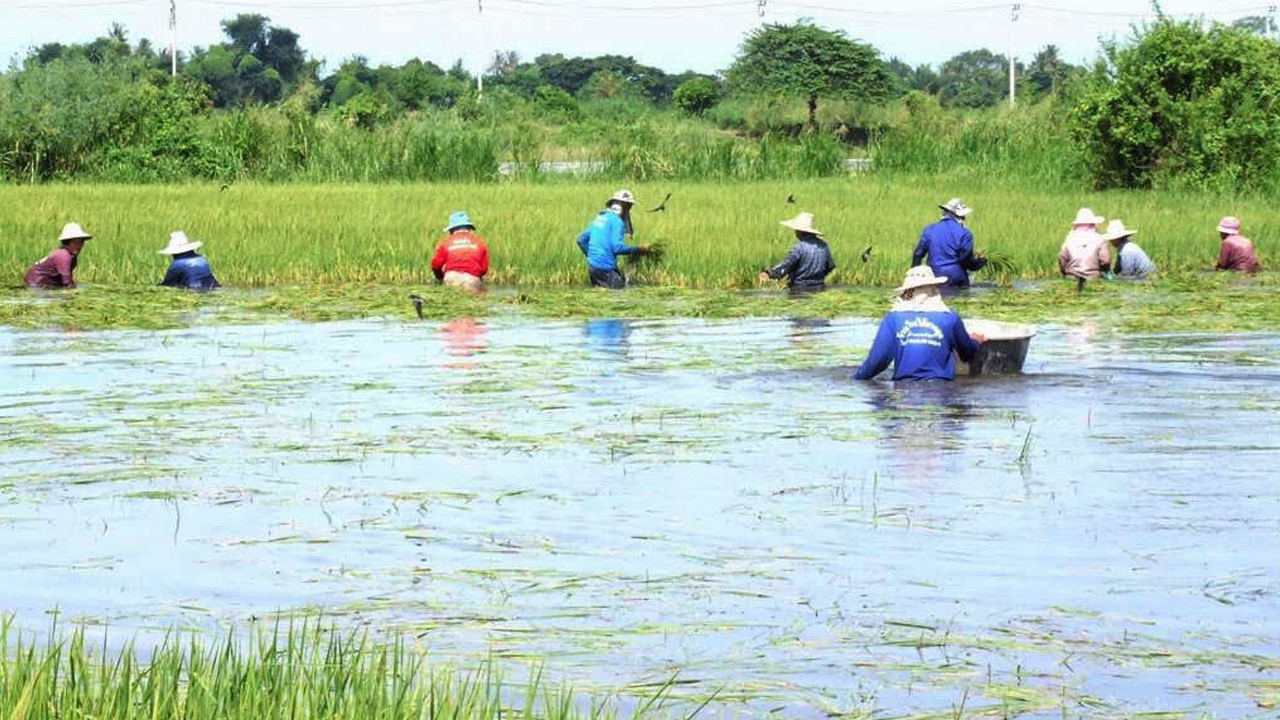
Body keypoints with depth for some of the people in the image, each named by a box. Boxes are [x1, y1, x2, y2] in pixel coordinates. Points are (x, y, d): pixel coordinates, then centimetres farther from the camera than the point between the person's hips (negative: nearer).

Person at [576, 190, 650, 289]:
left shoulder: (599, 218, 17)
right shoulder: (617, 221, -9)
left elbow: (581, 240, 20)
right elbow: (617, 247, -18)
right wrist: (637, 250, -8)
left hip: (592, 266, 9)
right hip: (605, 268, -9)